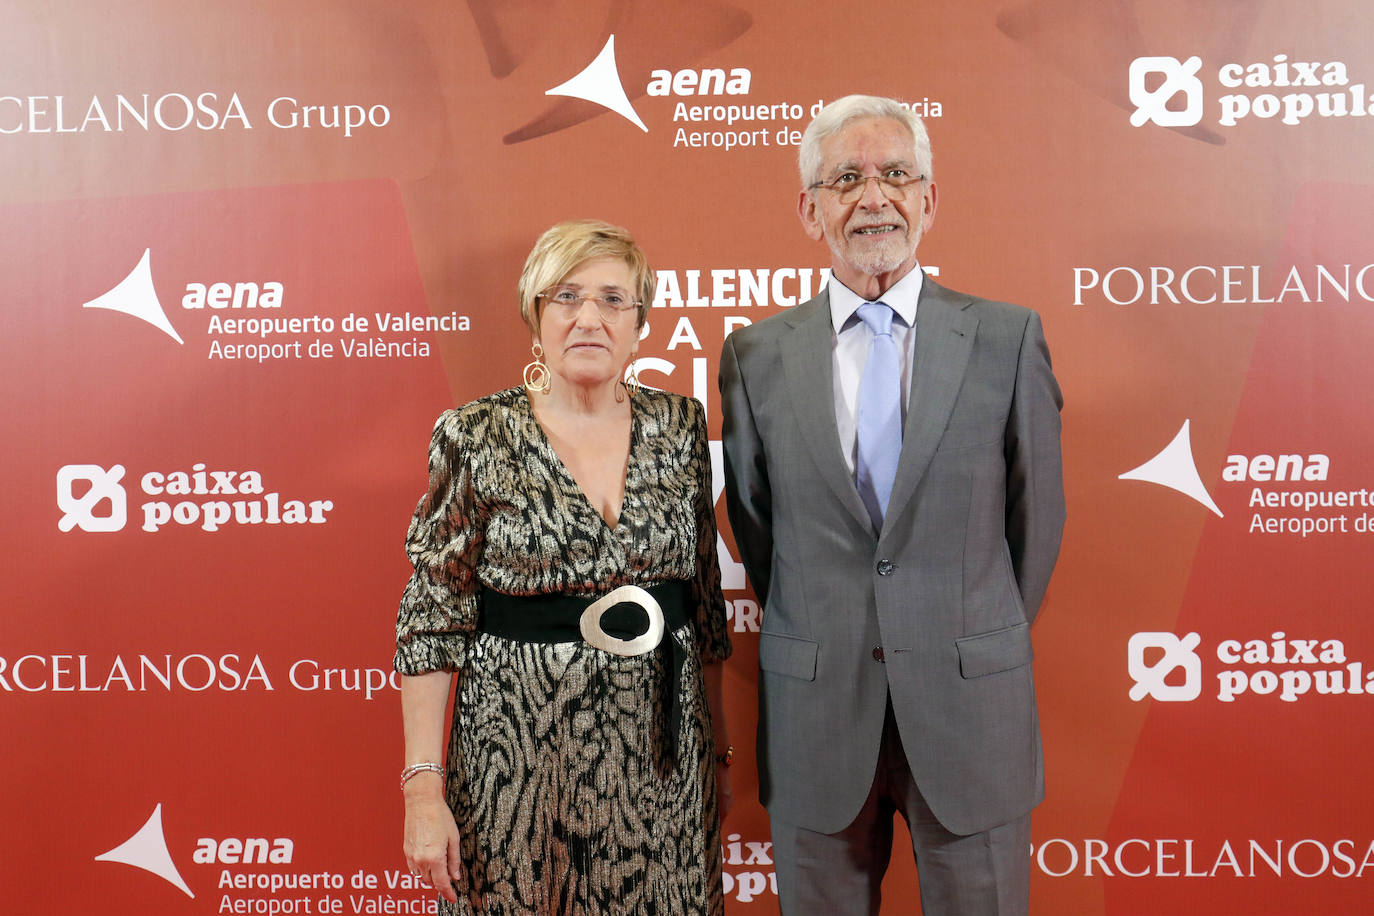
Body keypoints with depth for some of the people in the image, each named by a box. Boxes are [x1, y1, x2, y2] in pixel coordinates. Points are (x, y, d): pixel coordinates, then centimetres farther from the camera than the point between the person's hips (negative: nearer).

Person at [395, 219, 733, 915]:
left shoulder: (679, 425, 2)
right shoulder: (476, 438, -6)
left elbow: (706, 597, 8)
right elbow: (432, 620, -5)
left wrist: (718, 749, 10)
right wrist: (423, 786, -10)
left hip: (661, 751, 3)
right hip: (521, 751, -2)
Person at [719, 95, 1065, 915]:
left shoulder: (1007, 338, -2)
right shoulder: (756, 355, 0)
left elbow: (1036, 512, 4)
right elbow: (752, 522, 8)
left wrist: (977, 647, 10)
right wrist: (823, 640, 11)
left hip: (972, 708, 0)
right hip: (813, 714, 1)